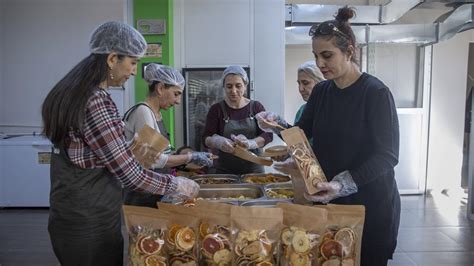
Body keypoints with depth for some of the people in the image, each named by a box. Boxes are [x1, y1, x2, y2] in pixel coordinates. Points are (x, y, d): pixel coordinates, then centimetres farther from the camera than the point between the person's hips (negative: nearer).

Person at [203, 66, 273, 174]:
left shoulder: (256, 107, 2)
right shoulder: (216, 109, 0)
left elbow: (268, 134, -7)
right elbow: (206, 138, -6)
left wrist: (250, 143, -26)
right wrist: (218, 141, -29)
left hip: (254, 169, 1)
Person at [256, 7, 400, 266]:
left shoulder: (376, 92, -15)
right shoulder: (321, 91, 3)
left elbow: (387, 155, -17)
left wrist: (342, 184, -29)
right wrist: (277, 125, -12)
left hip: (370, 205, -5)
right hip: (329, 201, 5)